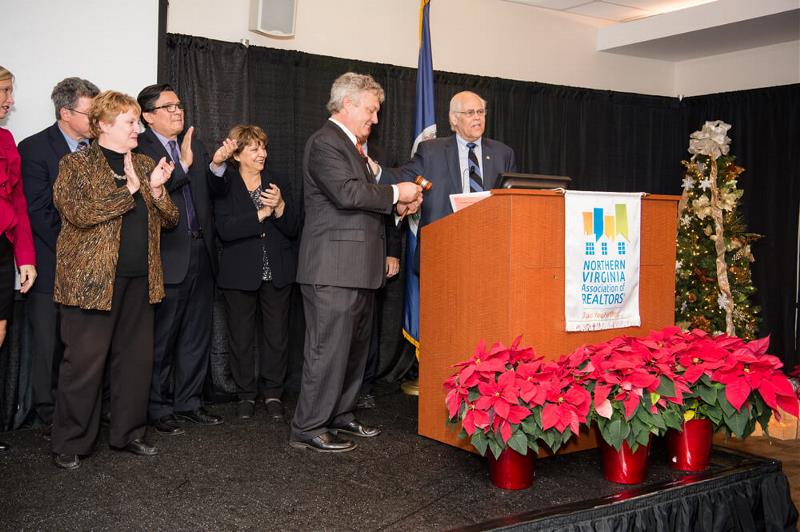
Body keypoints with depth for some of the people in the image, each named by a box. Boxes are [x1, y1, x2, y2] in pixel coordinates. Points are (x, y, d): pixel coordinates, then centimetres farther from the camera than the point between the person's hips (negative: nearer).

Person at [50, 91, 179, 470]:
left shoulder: (145, 165, 15)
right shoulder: (76, 165, -2)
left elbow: (170, 220, 11)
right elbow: (79, 213, -17)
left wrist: (156, 190, -8)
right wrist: (129, 189, -16)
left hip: (140, 279, 6)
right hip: (92, 278, -6)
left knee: (137, 357, 9)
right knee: (85, 361, -2)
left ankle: (128, 433, 23)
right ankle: (70, 443, 11)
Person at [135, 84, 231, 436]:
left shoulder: (194, 146, 14)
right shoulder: (139, 148, -8)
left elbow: (218, 192, 12)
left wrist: (217, 165, -6)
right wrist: (184, 164, -26)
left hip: (201, 254, 7)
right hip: (168, 258, -7)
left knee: (197, 335, 14)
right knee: (162, 338, 4)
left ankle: (189, 402, 27)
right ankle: (158, 408, 17)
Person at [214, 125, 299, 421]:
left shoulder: (278, 185, 10)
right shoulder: (224, 188, -2)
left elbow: (293, 229, 4)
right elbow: (225, 229, -16)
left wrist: (280, 206, -14)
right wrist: (262, 213, -18)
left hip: (277, 274, 3)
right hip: (240, 275, -2)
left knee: (277, 336, 5)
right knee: (241, 338, 6)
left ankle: (272, 392, 19)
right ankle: (246, 394, 21)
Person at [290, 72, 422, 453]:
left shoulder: (350, 146, 22)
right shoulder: (325, 142, -10)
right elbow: (347, 193, -23)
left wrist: (396, 203, 7)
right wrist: (395, 192, -13)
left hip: (358, 268, 11)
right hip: (333, 268, -11)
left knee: (355, 347, 16)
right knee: (328, 348, -6)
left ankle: (339, 417, 27)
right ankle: (308, 430, 2)